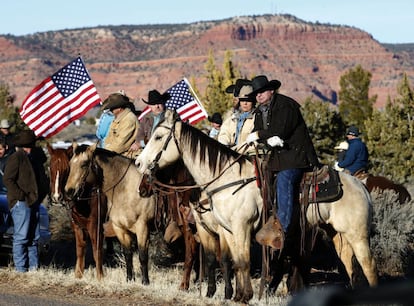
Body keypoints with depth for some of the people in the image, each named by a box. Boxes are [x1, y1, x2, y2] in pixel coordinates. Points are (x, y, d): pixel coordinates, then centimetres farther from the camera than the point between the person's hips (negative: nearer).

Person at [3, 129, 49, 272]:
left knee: (34, 237, 11)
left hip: (33, 201, 9)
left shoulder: (34, 157, 15)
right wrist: (21, 195, -19)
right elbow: (8, 180, -15)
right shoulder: (16, 158, -9)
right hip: (21, 203, -9)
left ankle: (33, 265, 16)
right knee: (21, 236, -6)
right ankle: (20, 267, -3)